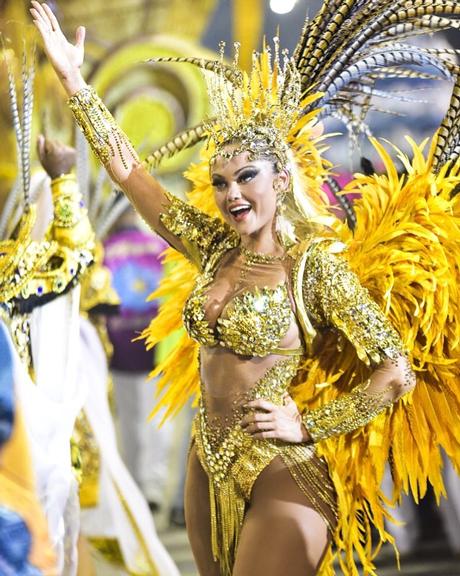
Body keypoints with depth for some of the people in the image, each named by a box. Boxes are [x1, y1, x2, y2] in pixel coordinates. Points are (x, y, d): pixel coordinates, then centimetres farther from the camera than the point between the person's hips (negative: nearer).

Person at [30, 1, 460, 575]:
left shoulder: (314, 263, -13)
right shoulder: (215, 248, 5)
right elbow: (128, 170, 8)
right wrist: (72, 80, 8)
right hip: (209, 465, 7)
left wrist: (308, 426, -11)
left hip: (278, 477, -7)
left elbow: (396, 373, -16)